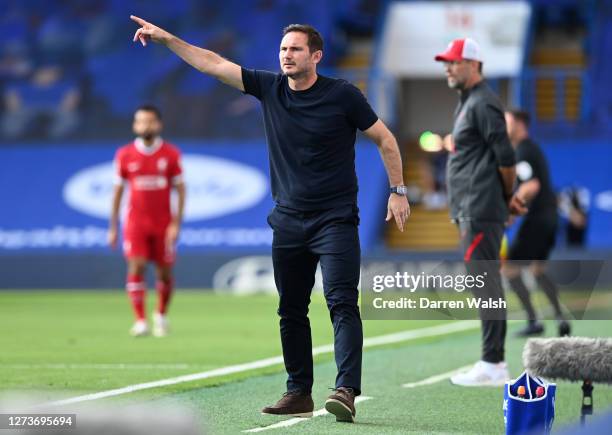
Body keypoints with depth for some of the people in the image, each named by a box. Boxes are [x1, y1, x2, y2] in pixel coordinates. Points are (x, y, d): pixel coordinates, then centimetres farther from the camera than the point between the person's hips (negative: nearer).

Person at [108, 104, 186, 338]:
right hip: (135, 222, 0)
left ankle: (161, 315, 29)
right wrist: (113, 228, 6)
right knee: (136, 267, -15)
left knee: (165, 273, 4)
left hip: (163, 223, 0)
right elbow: (118, 191, 8)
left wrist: (176, 223, -7)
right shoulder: (124, 155, 2)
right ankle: (140, 321, -14)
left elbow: (180, 189, 2)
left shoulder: (171, 154, 0)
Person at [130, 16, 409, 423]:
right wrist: (167, 38, 3)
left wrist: (398, 190, -1)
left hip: (336, 219, -5)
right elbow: (213, 64, 6)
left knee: (342, 303, -16)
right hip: (288, 220, 5)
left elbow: (385, 138, 2)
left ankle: (347, 390, -25)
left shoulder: (343, 95, -7)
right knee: (291, 312, 8)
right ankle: (299, 393, 15)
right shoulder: (269, 87, 4)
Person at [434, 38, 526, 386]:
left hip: (480, 211, -11)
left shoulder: (483, 103, -11)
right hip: (472, 213, 11)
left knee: (485, 283, -11)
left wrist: (507, 197, -3)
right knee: (487, 284, 12)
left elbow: (506, 157, -15)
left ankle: (492, 365, -11)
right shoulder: (468, 103, 20)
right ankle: (496, 363, 16)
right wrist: (507, 198, 17)